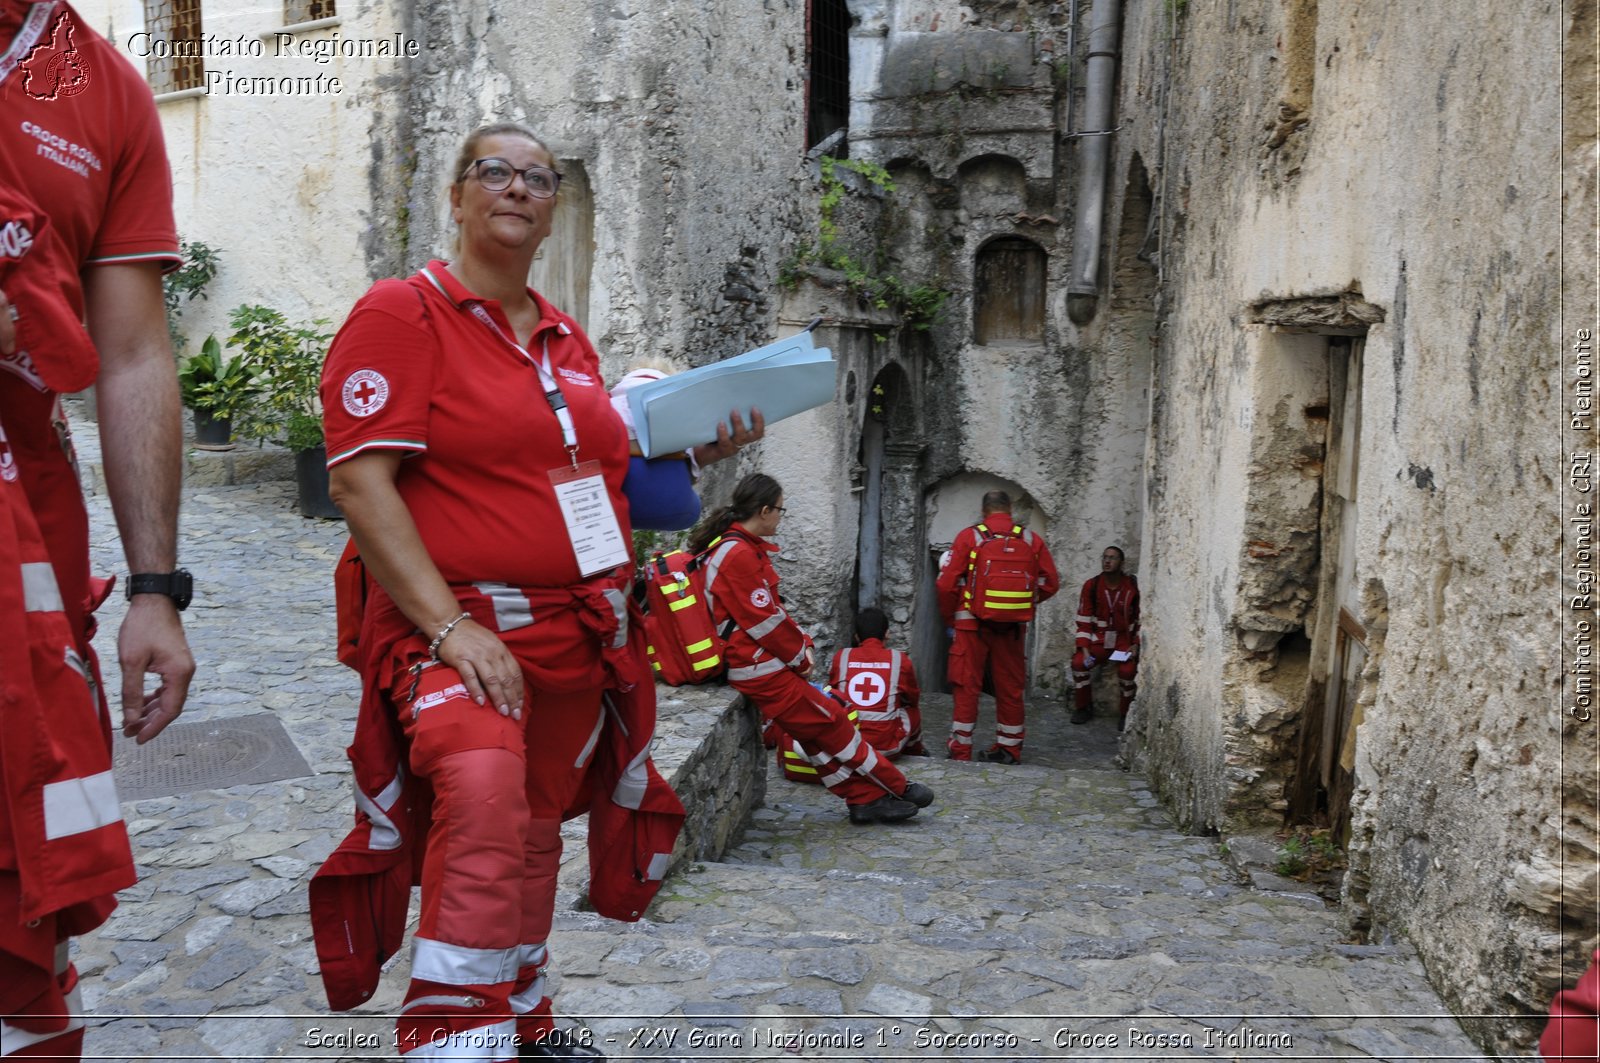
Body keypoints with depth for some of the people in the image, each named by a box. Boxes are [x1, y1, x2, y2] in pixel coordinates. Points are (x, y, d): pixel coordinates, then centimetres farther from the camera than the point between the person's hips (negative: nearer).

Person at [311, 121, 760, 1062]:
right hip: (458, 626, -7)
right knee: (485, 797, -33)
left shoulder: (568, 338, 15)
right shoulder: (403, 314, -6)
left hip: (580, 633, 7)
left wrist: (689, 452, 7)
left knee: (537, 833, 19)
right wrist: (451, 626, -23)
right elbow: (359, 482, -15)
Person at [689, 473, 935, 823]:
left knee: (818, 731, 12)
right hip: (761, 669, -10)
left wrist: (801, 643, 5)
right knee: (831, 723, 0)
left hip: (761, 665, 10)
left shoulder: (741, 547, 13)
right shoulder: (739, 554, -20)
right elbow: (765, 621, -20)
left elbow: (773, 608, 17)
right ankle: (895, 788, 11)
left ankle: (866, 798, 17)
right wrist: (800, 656, -7)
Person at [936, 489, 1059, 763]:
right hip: (1013, 627, 2)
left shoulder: (968, 537, -3)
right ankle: (1009, 750, 21)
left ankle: (960, 751, 4)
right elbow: (1050, 583, 5)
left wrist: (951, 617, 8)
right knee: (1010, 689, 12)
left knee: (967, 688, 3)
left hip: (972, 624, -2)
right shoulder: (1031, 540, 4)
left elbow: (947, 584, -6)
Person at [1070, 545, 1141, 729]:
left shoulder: (1133, 586, -7)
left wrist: (1136, 645, -9)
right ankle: (1083, 707, 0)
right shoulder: (1091, 585, -2)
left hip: (1125, 640, -2)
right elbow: (1084, 620, 0)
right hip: (1099, 639, 2)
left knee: (1127, 670, -29)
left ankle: (1126, 713, -4)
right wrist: (1084, 648, -10)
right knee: (1079, 662, -24)